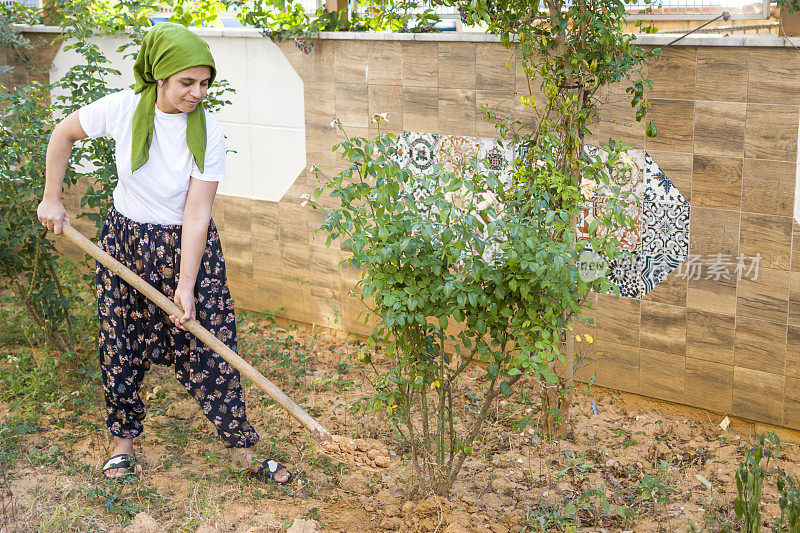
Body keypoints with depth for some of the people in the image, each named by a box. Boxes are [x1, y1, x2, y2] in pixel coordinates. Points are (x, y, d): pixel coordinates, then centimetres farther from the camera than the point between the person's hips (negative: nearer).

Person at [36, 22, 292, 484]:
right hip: (126, 241, 2)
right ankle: (125, 438, 32)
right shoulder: (122, 109, -15)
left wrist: (186, 285, -20)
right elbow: (64, 134, 4)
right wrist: (51, 199, 4)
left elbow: (196, 214, -19)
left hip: (187, 247, -2)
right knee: (122, 347, 11)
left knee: (209, 349, -2)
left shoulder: (208, 133, -18)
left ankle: (243, 450, 10)